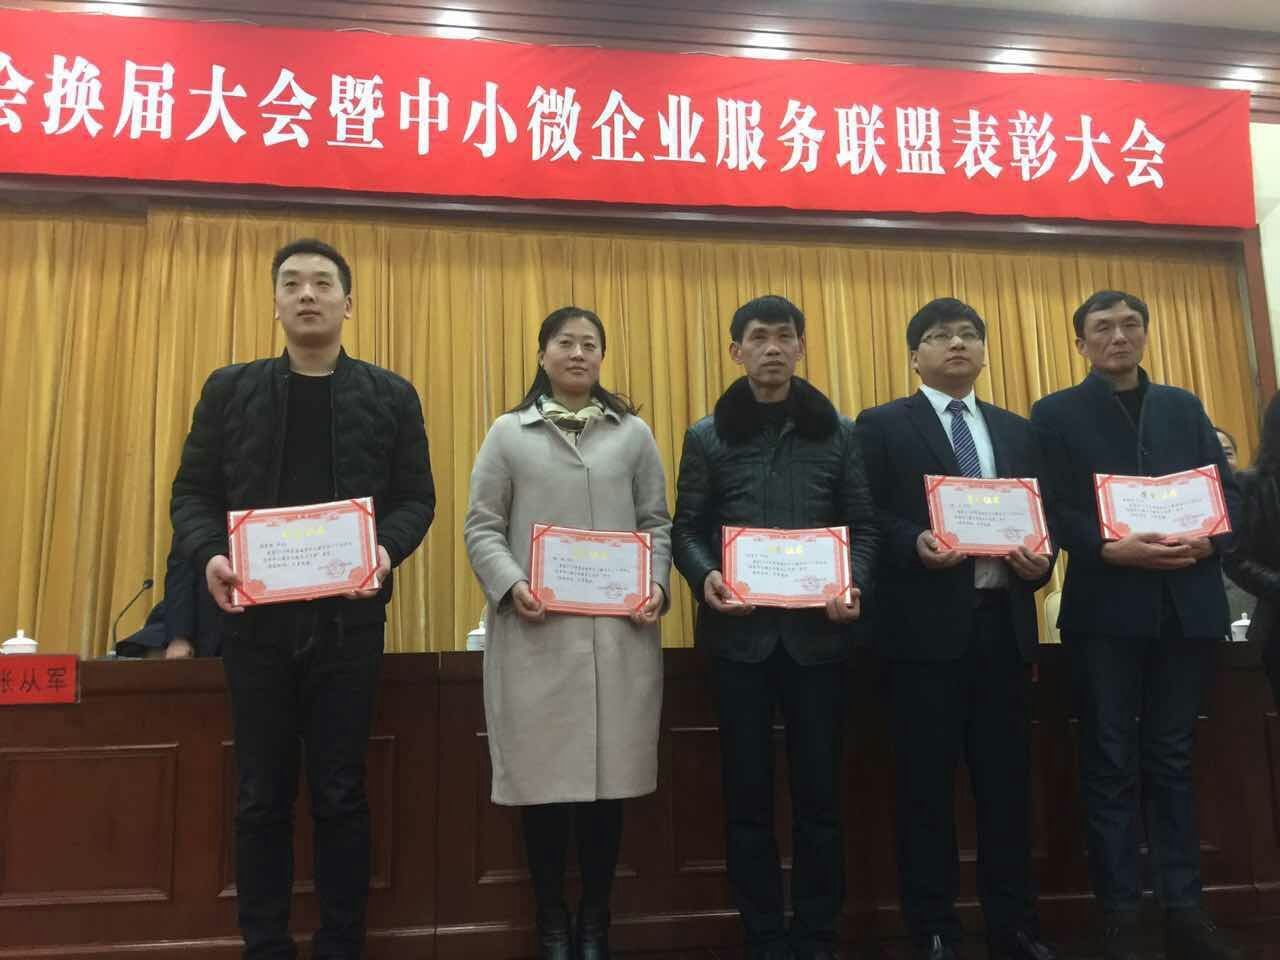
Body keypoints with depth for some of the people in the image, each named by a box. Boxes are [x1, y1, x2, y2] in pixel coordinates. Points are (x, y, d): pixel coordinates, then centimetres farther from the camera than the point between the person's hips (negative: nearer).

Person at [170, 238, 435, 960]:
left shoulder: (391, 397, 6)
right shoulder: (230, 389, 10)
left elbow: (416, 498, 3)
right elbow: (193, 491, 6)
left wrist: (386, 549, -17)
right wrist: (208, 554, -13)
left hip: (349, 618, -1)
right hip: (255, 616, 1)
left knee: (340, 794, 6)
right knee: (263, 795, 9)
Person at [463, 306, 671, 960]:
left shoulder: (634, 434, 11)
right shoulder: (509, 433, 7)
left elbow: (657, 524, 10)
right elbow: (481, 527, 4)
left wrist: (656, 586, -7)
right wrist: (510, 586, -13)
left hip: (619, 631, 1)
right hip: (535, 631, -1)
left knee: (609, 779, 6)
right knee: (544, 778, 3)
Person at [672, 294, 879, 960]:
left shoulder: (837, 432, 7)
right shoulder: (708, 436, 6)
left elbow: (864, 525, 4)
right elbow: (686, 529, 3)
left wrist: (854, 585, -13)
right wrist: (705, 576, -17)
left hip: (817, 632, 1)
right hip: (739, 633, 0)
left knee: (818, 788, 7)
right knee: (748, 791, 7)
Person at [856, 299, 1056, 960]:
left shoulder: (1018, 431, 17)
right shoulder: (882, 426, 3)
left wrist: (1041, 560, -5)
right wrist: (915, 544, -20)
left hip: (1003, 623, 4)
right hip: (925, 624, -4)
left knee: (1007, 781, 10)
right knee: (927, 783, 3)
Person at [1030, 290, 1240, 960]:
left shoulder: (1184, 407, 15)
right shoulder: (1055, 414, 4)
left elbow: (1227, 488, 10)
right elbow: (1052, 509, -4)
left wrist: (1210, 538, -10)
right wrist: (1109, 549, -20)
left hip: (1186, 604, 3)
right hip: (1105, 606, -3)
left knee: (1171, 758, 11)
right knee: (1110, 763, 3)